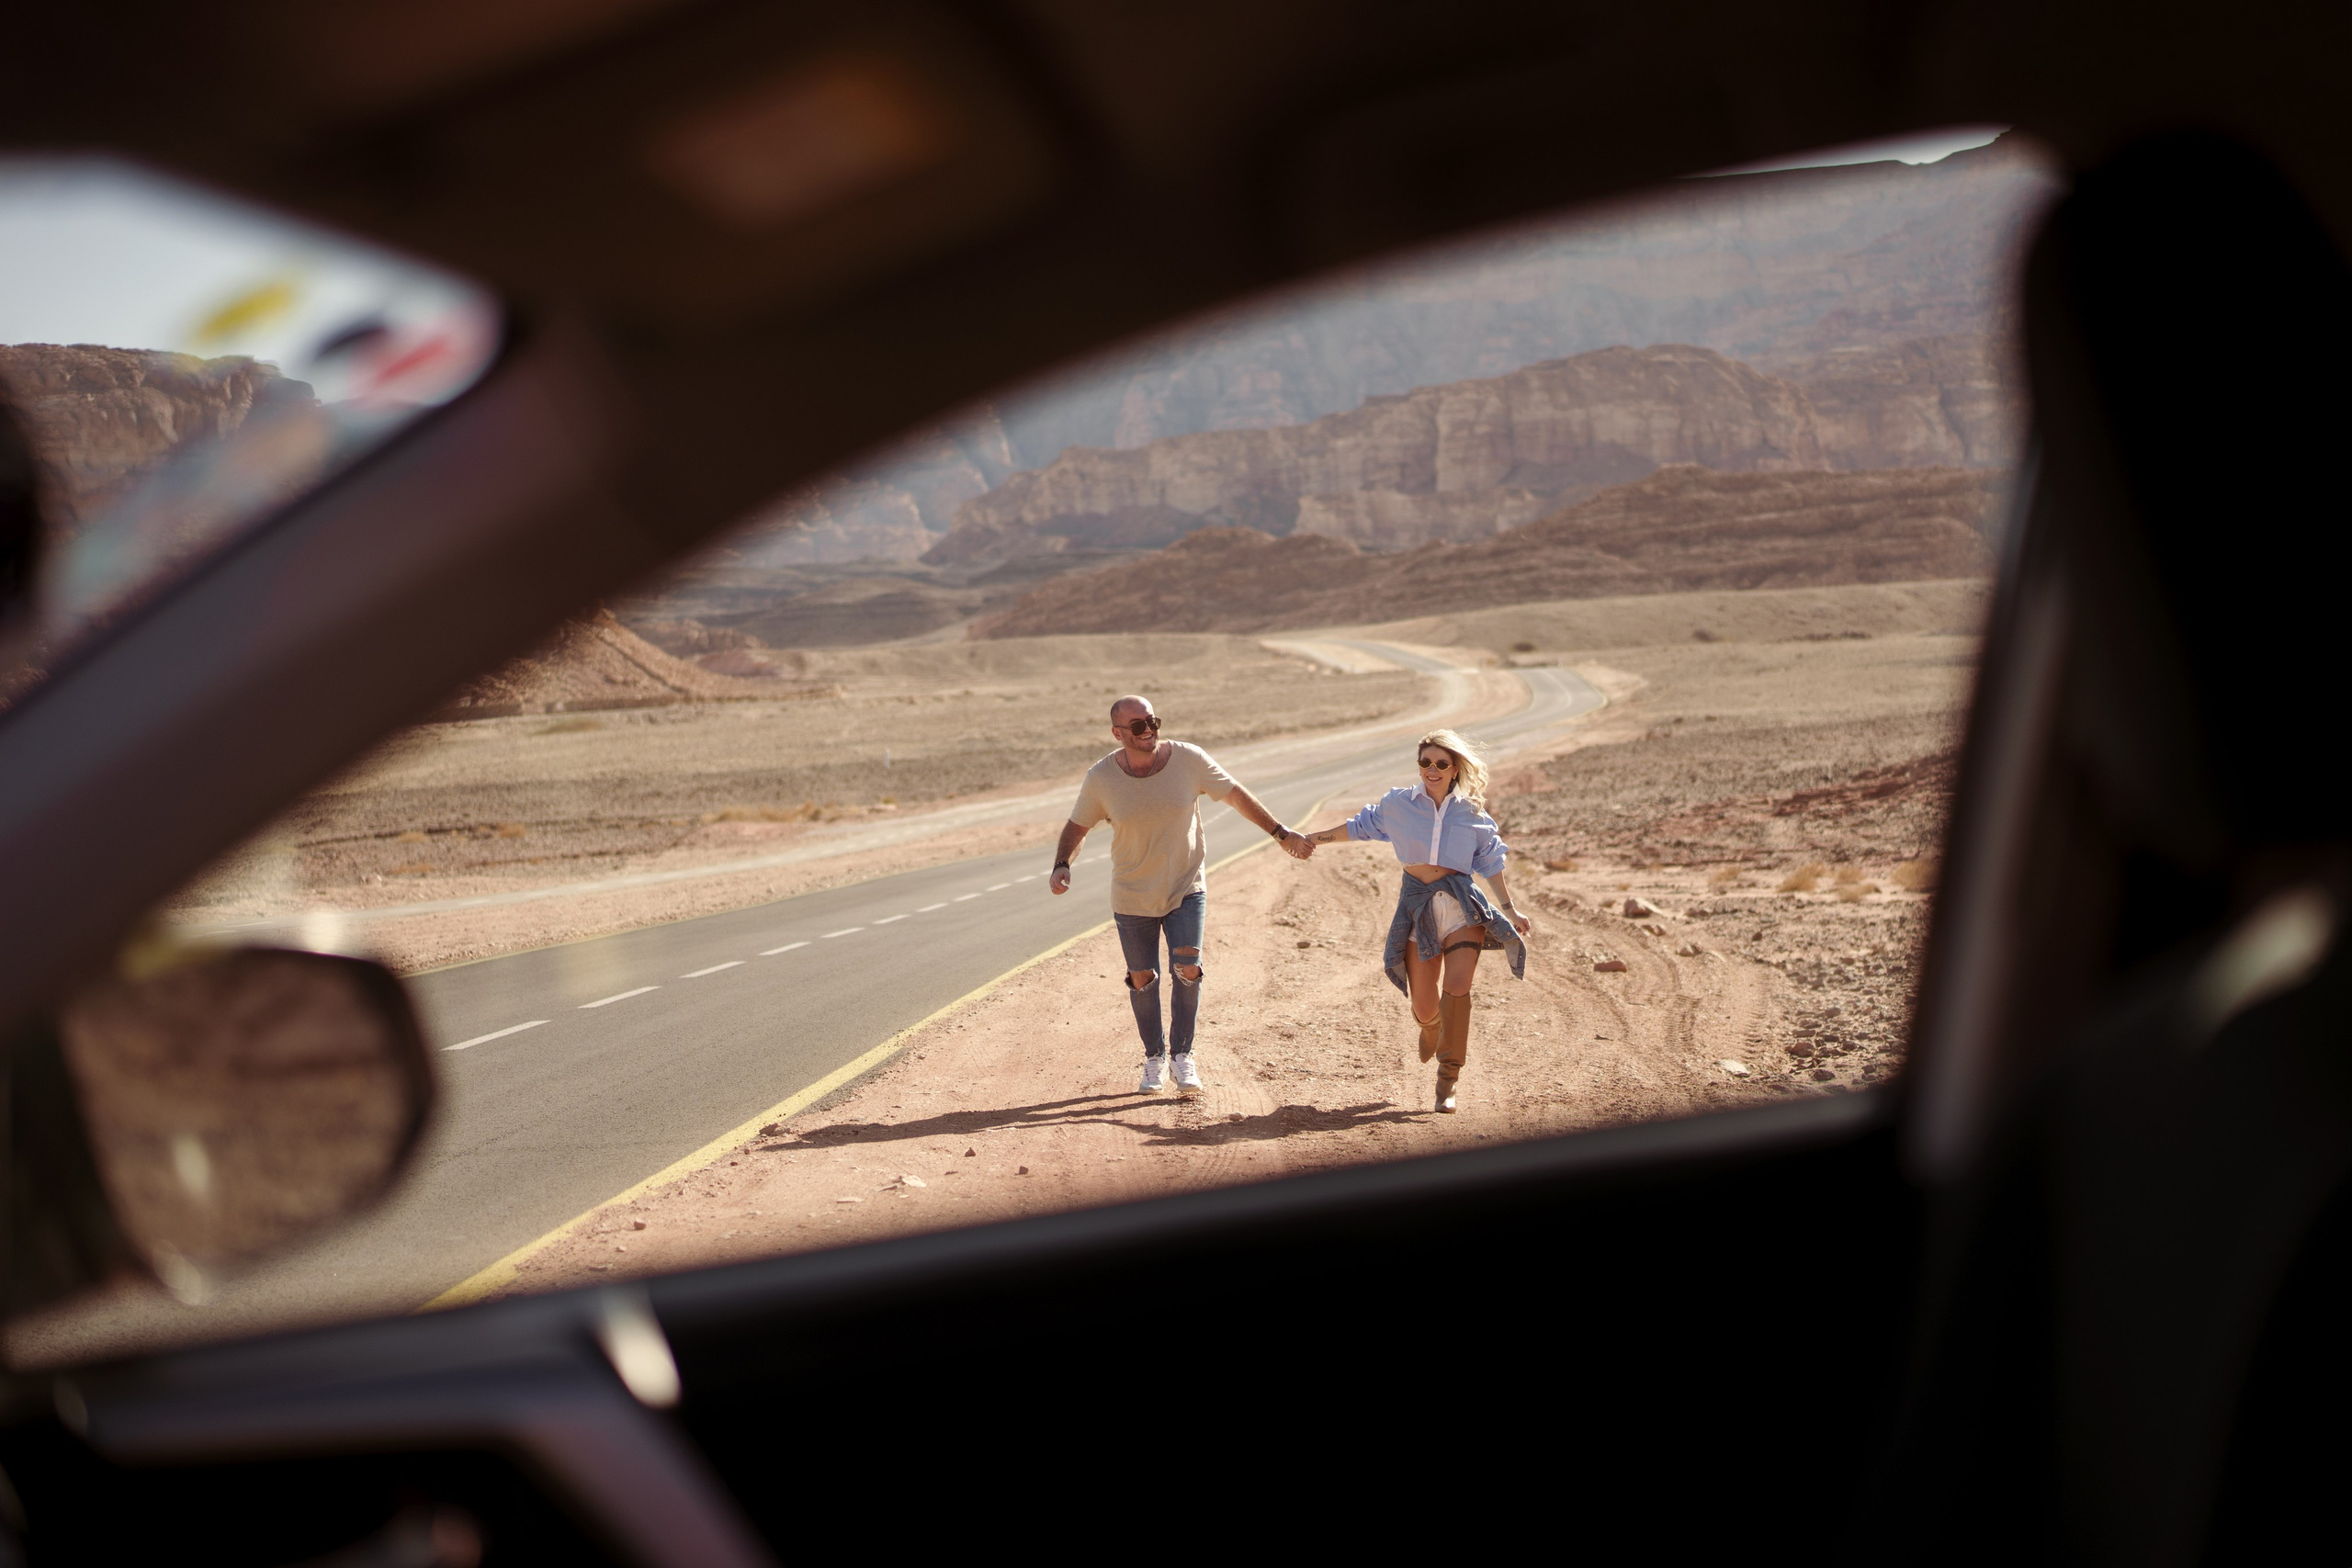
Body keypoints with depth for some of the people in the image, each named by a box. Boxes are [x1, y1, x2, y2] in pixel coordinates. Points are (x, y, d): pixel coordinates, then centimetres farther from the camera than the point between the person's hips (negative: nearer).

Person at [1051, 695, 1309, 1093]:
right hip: (1133, 896, 1)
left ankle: (1182, 1054, 4)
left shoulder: (1189, 761, -14)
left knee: (1188, 970, -14)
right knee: (1142, 978, 8)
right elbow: (1077, 826, 1)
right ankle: (1153, 1057, 28)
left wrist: (1281, 833, -1)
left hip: (1186, 888, -1)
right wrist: (1061, 866, -17)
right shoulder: (1101, 778, -12)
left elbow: (1236, 795, -2)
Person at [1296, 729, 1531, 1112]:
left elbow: (1490, 862, 14)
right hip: (1418, 904, 1)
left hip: (1461, 905, -1)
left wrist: (1510, 911, 14)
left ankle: (1447, 1081, -9)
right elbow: (1361, 825, 21)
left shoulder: (1471, 812, 7)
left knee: (1455, 988, -19)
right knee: (1423, 1005, 2)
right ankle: (1432, 1027, 43)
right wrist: (1317, 838, 20)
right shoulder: (1398, 804, 6)